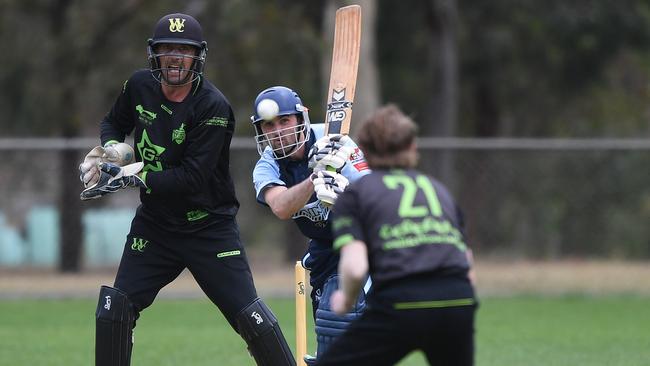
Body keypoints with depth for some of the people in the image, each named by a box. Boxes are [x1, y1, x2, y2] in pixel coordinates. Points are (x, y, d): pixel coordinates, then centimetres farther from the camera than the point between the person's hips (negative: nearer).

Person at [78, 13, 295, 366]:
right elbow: (114, 122, 18)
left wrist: (133, 176, -25)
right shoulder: (139, 86, -2)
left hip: (210, 228, -4)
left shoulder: (212, 107, -19)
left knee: (250, 317, -10)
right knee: (113, 310, -5)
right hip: (154, 224, 5)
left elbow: (191, 178, -24)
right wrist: (110, 149, -4)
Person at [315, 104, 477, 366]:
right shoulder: (438, 188, 26)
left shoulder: (354, 194, 14)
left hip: (400, 305, -4)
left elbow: (355, 268, -1)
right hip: (459, 302, 4)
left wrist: (345, 300, 17)